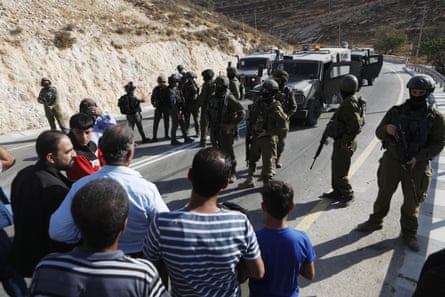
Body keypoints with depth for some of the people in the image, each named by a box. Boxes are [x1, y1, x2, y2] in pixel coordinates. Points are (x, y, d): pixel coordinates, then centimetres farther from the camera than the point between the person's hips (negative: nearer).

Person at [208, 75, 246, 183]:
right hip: (215, 129, 6)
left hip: (226, 130, -6)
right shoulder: (212, 97, 5)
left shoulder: (230, 98, -14)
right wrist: (210, 123, 10)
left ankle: (232, 173, 13)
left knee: (228, 152, 0)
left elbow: (242, 112, -15)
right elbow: (209, 112, 20)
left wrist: (233, 124, -16)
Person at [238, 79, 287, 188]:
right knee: (252, 159, 18)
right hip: (255, 137, 7)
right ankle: (250, 180, 36)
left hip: (268, 138, -7)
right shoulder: (258, 102, 1)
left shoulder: (275, 108, -17)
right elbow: (251, 117, 15)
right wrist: (250, 129, 4)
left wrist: (267, 132, -18)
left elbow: (282, 126, -16)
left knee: (268, 161, 3)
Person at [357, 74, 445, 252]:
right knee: (384, 194, 15)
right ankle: (375, 222, 35)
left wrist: (417, 158, -18)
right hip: (391, 161, 2)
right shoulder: (396, 111, 1)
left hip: (417, 166, -1)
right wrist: (386, 129, -18)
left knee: (412, 202, 9)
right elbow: (378, 133, 5)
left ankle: (409, 234, 29)